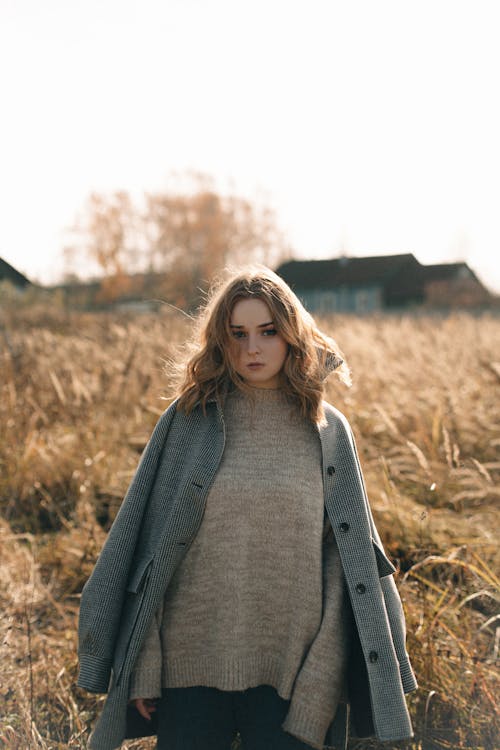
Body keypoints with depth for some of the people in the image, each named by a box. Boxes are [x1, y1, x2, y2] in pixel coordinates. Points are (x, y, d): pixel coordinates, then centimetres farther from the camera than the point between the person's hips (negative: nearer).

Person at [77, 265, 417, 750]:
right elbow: (148, 539, 2)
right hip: (191, 667, 0)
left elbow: (346, 562, 1)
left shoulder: (327, 431, 2)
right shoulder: (189, 420, 0)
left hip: (289, 669, 0)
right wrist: (140, 669, -2)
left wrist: (322, 683, -6)